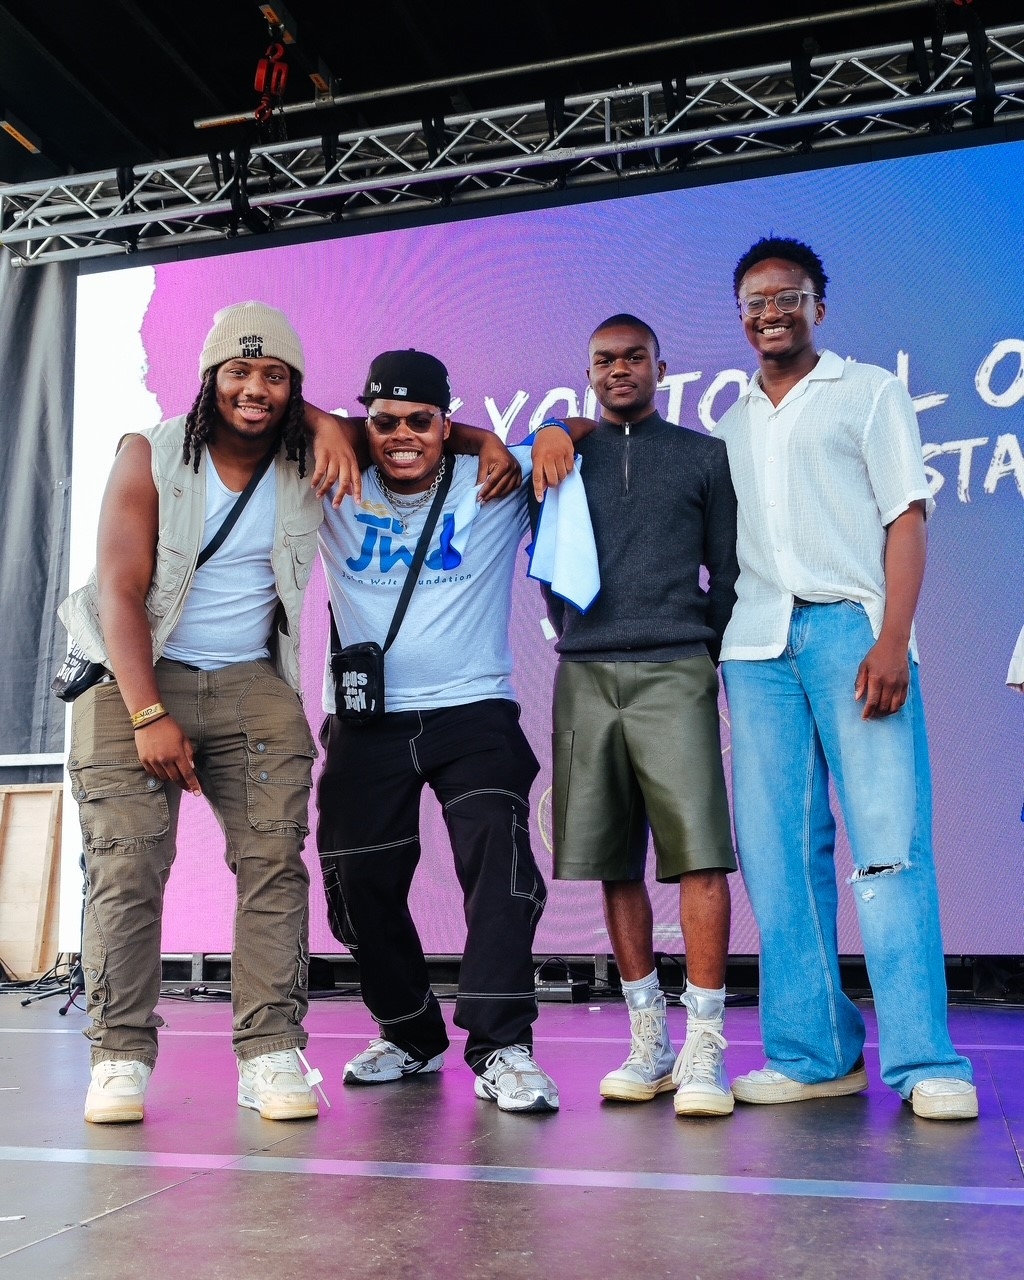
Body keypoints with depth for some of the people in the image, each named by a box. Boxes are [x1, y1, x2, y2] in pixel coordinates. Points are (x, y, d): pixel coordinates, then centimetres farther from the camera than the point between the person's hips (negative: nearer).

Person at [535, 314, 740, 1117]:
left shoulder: (703, 455, 13)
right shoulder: (565, 457, 17)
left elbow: (729, 571, 12)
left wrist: (711, 656, 6)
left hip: (674, 674, -2)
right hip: (586, 677, 2)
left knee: (699, 854, -12)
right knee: (614, 864, 3)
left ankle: (704, 1047, -6)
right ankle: (648, 1038, 14)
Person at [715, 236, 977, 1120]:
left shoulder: (868, 392, 10)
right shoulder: (732, 425, 23)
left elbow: (906, 520, 1)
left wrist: (892, 640, -12)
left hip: (852, 626, -4)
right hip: (757, 640, 4)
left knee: (888, 840, -10)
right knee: (778, 850, 0)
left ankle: (925, 1063, -6)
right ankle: (814, 1054, 7)